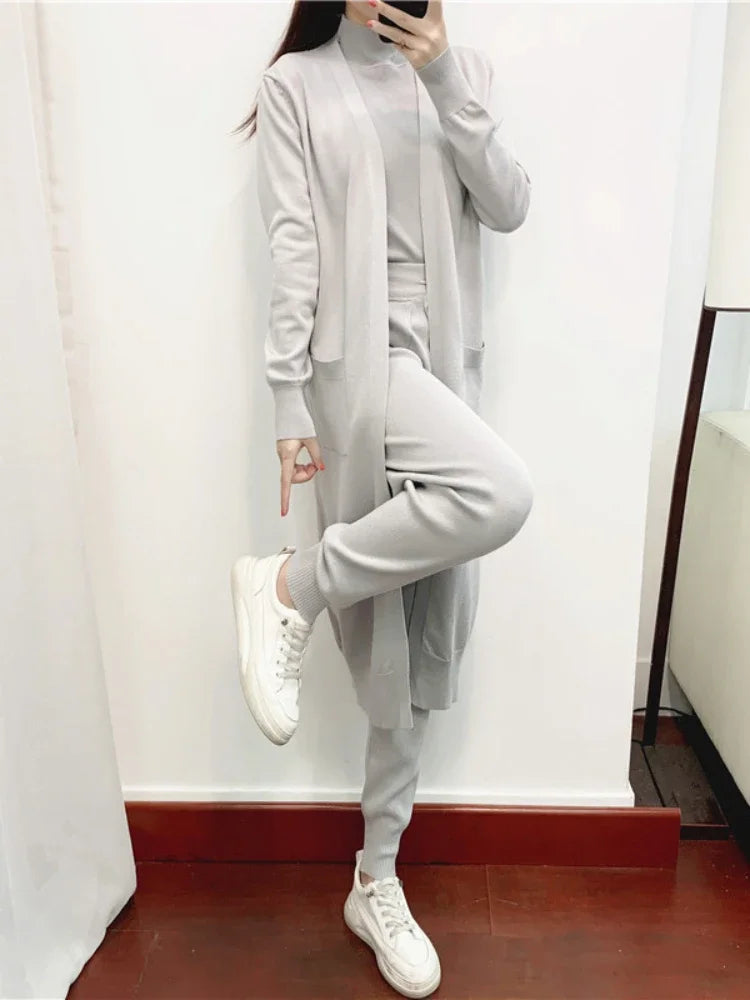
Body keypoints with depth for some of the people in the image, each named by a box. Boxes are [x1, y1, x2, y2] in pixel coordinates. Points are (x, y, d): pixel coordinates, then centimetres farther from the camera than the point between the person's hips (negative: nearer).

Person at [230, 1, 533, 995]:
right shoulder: (296, 81, 7)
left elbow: (509, 208, 5)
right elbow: (293, 252, -3)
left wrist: (446, 80, -3)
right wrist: (289, 403, -9)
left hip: (444, 366, 5)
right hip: (359, 355, -4)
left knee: (424, 643, 5)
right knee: (500, 493, -34)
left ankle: (377, 882, 22)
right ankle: (290, 586, -10)